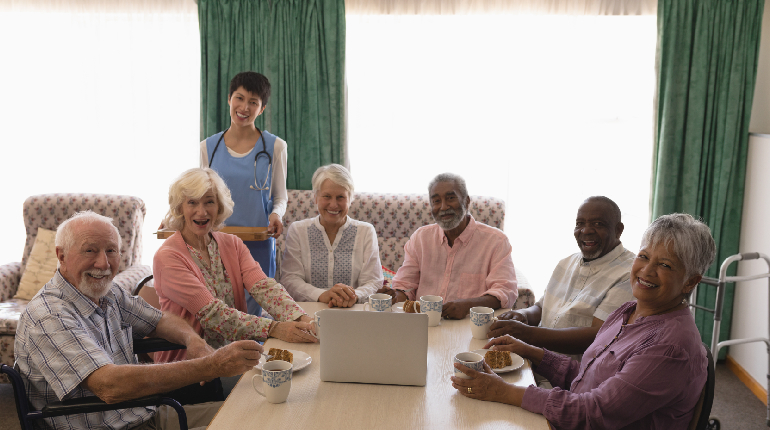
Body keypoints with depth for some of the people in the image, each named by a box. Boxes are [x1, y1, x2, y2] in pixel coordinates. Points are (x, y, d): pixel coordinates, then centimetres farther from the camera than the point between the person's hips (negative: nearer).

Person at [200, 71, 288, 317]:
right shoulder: (208, 147, 8)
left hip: (258, 243, -1)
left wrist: (276, 215, -13)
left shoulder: (274, 147, 2)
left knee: (250, 311, 2)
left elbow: (280, 196, 8)